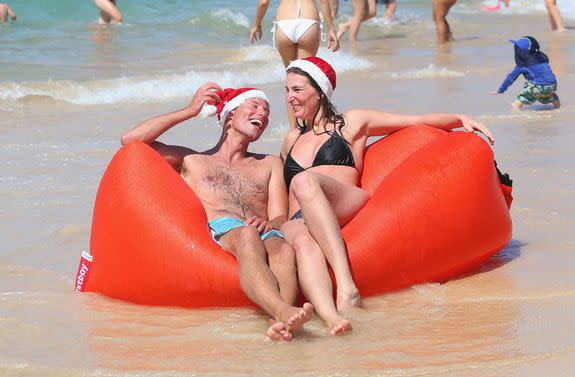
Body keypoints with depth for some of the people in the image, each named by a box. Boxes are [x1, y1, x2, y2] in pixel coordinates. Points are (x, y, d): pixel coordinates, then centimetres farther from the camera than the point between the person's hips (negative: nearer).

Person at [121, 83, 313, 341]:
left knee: (284, 249, -37)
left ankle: (281, 325, -66)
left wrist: (268, 223, -7)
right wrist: (189, 111, 21)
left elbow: (281, 218, 21)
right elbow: (129, 140, 19)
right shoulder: (191, 161, 32)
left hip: (263, 234, 2)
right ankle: (284, 312, -66)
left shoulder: (269, 164, 37)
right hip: (215, 233, -2)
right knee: (246, 236, -40)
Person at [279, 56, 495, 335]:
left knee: (304, 181, -37)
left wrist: (460, 119, 1)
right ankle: (329, 315, -68)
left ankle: (347, 288, -50)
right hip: (298, 221, 2)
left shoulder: (350, 123, 21)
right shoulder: (292, 139, 35)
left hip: (349, 207, -2)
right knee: (303, 241, -38)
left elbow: (417, 122, 15)